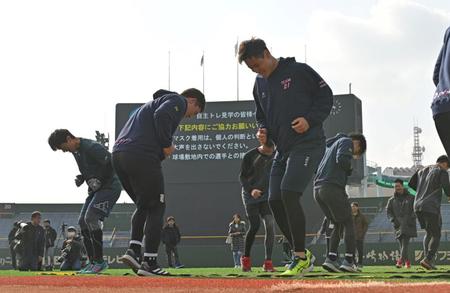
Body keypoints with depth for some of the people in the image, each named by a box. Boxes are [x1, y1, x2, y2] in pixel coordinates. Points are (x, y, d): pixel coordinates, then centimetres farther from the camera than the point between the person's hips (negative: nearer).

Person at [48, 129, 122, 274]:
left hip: (110, 187, -10)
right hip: (95, 189, 10)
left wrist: (99, 180, -20)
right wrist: (81, 178, 2)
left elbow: (111, 163, -23)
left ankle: (100, 261, -18)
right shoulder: (75, 151, 9)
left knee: (91, 217, -22)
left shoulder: (92, 147, -21)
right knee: (82, 221, 5)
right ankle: (92, 261, 10)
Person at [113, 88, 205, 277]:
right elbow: (162, 116, -16)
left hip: (118, 154, 9)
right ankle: (149, 261, -5)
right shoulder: (178, 101, 7)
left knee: (143, 205, 21)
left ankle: (133, 250, 6)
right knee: (156, 208, 0)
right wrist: (167, 145, -7)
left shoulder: (157, 102, 35)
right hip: (142, 156, -9)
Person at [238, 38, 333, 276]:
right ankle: (303, 255, 16)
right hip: (283, 149, 8)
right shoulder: (260, 84, 14)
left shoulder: (298, 71, -6)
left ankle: (300, 257, -12)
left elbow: (326, 96, -4)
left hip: (308, 145, -8)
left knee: (289, 193, -21)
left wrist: (310, 119, -17)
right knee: (275, 201, 2)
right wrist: (262, 130, 4)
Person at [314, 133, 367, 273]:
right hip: (333, 188, -8)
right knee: (348, 223, -2)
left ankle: (331, 258, 0)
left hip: (318, 190, 8)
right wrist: (349, 168, 5)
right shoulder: (346, 142, 5)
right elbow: (342, 159, -15)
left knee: (338, 224, 15)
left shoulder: (330, 145, 31)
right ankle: (349, 260, -12)